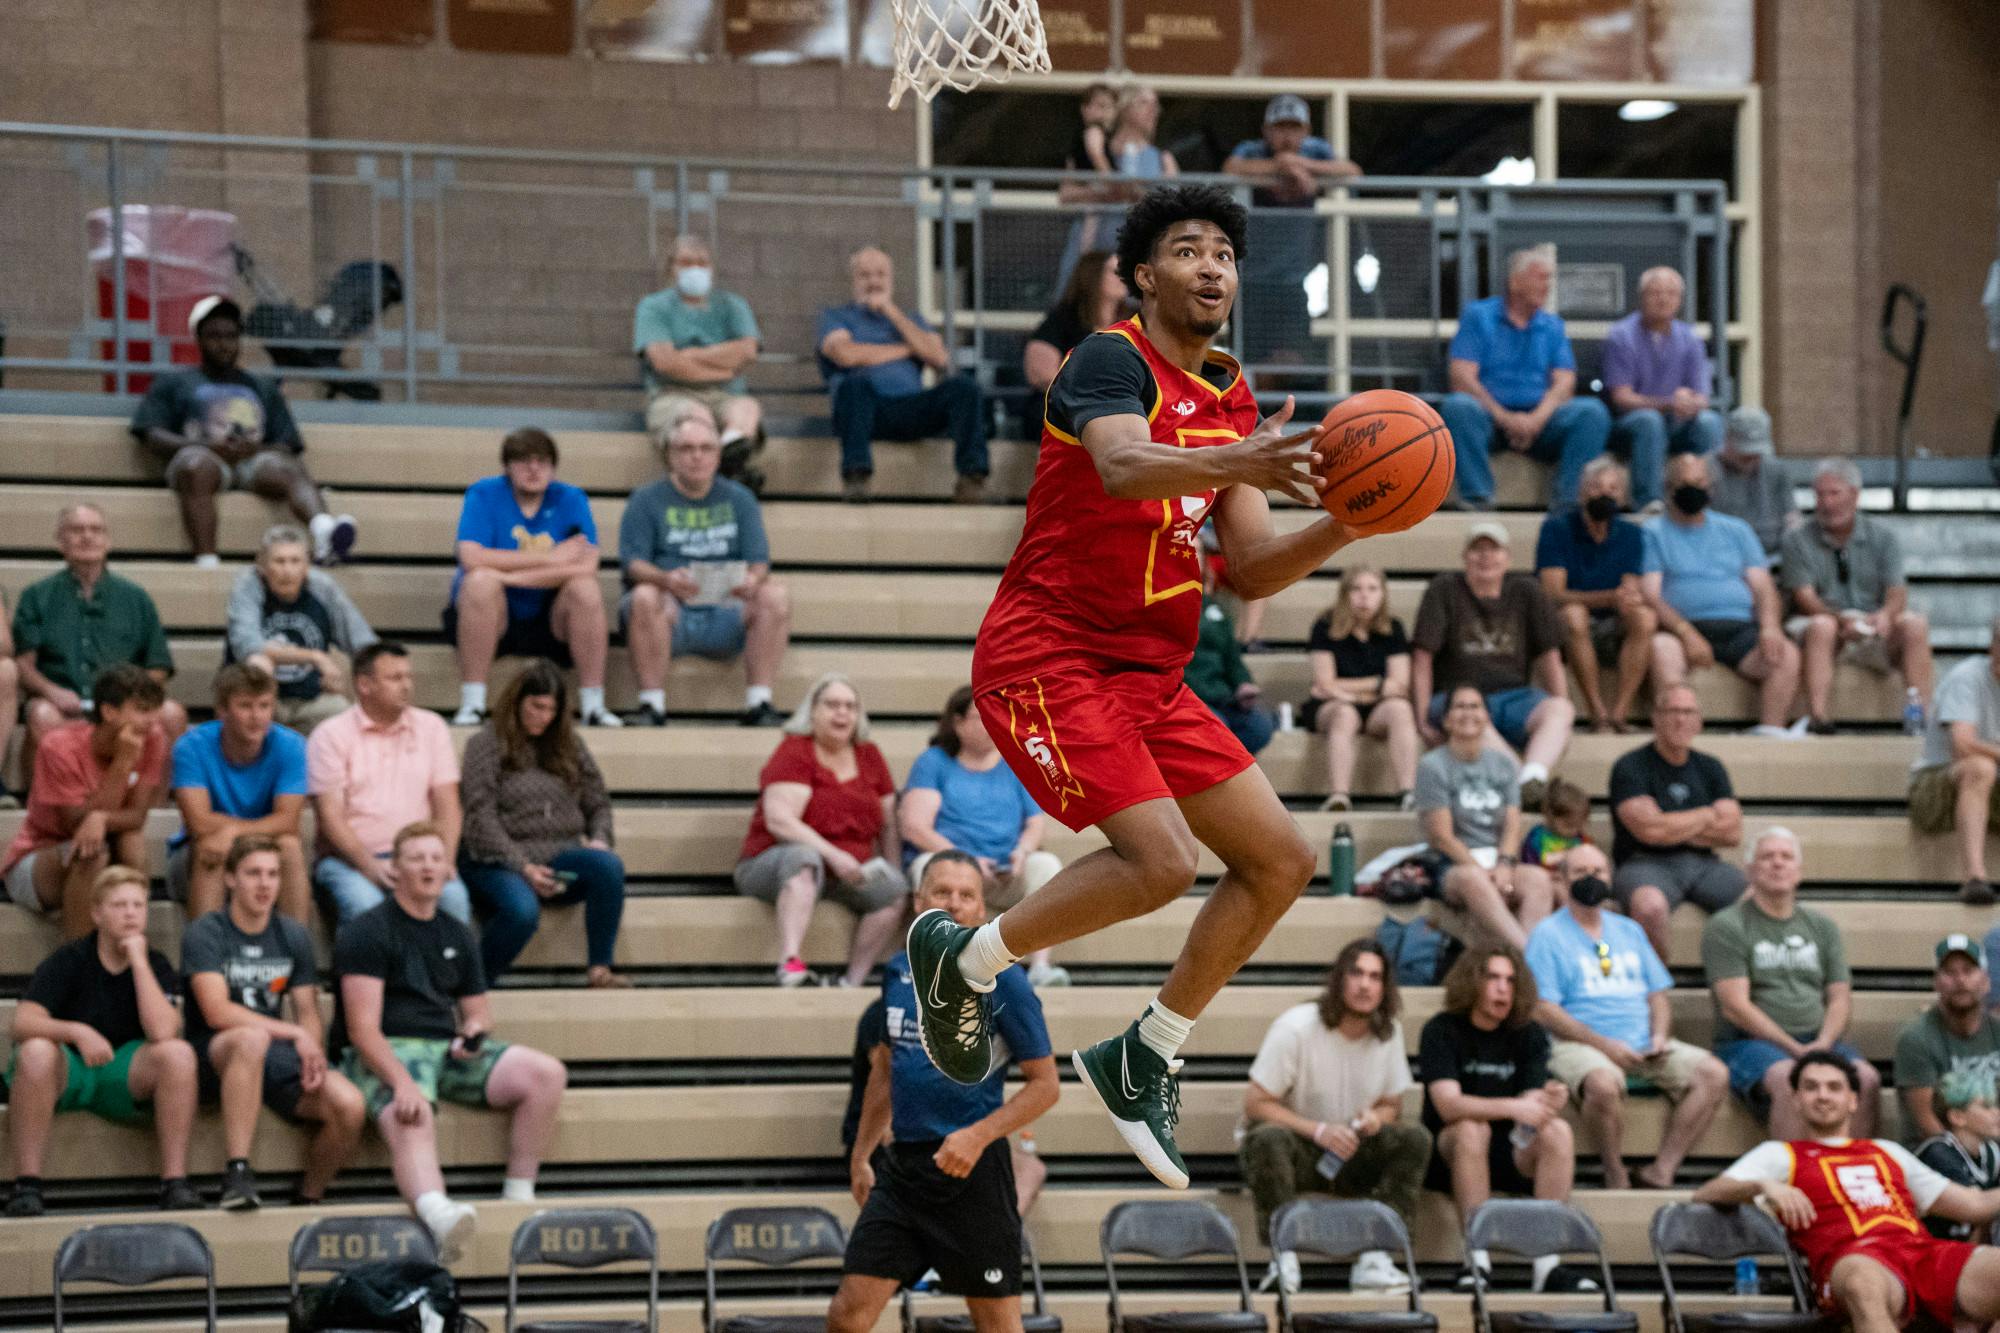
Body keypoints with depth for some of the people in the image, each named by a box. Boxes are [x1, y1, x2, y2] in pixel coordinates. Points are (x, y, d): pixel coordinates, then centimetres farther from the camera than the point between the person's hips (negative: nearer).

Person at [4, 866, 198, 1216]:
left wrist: (139, 962, -17)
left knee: (178, 1053, -27)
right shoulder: (68, 961, -6)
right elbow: (24, 1023, -19)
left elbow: (162, 1032, -19)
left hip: (124, 1076, 2)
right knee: (36, 1051, -36)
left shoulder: (155, 965, 0)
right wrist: (76, 1032, -36)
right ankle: (26, 1184, -31)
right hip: (67, 1072, -2)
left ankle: (174, 1181, -25)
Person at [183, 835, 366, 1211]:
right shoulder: (206, 933, -5)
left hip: (275, 1058, 5)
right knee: (251, 1038, -41)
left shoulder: (293, 937, 12)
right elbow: (217, 1012, -16)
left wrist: (314, 1056, -12)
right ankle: (237, 1173, -39)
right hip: (215, 1058, -5)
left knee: (350, 1105, -23)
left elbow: (308, 1013, 10)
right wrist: (295, 1034, -16)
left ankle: (309, 1197, 3)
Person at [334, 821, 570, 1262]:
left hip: (447, 1048, 7)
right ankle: (437, 1214, -70)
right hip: (387, 1053, -7)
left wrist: (475, 1029, 3)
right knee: (412, 1121, -39)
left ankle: (519, 1195, -13)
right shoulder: (367, 931, -2)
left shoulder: (456, 935, 20)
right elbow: (362, 1028, -12)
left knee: (546, 1074, -14)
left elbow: (478, 1007, 30)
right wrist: (402, 1082, -28)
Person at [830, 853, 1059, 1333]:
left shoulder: (1002, 981, -7)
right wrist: (860, 1156, 21)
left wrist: (978, 1136, -19)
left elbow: (1045, 1085, -6)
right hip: (901, 1166, 5)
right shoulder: (898, 972, 9)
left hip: (972, 1172, -5)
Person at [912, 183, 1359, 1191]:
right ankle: (963, 958, -1)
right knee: (1162, 860, -23)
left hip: (1148, 674, 9)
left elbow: (1251, 573, 11)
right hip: (1047, 657, -9)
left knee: (1281, 860, 3)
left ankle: (1144, 1060, 15)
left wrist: (1343, 525, -8)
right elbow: (1123, 470, -34)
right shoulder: (1112, 362, -12)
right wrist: (1237, 463, -51)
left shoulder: (1233, 402, 13)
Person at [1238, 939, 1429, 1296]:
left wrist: (1376, 1118, -16)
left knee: (1415, 1139, -20)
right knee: (1268, 1138, -39)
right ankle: (1284, 1258, -33)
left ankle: (1374, 1258, -27)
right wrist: (1318, 1131, -27)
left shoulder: (1388, 1031, 1)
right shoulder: (1296, 1027, -15)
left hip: (1347, 1153, 4)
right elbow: (1255, 1103, -16)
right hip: (1294, 1146, -4)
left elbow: (1392, 1105, 11)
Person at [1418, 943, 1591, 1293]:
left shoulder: (1529, 1035, 5)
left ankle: (1548, 1261, -30)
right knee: (1472, 1128, -35)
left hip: (1510, 1157, 3)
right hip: (1449, 1155, -3)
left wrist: (1548, 1103, -32)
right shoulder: (1442, 1032, -7)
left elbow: (1530, 1111, -6)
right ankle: (1477, 1260, -34)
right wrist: (1513, 1107, -36)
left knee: (1558, 1131, -24)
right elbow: (1448, 1104, -22)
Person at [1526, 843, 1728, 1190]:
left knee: (1714, 1074, -17)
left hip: (1642, 1047, 6)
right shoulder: (1548, 935, 3)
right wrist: (1605, 1045, -15)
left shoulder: (1629, 931, 23)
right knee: (1604, 1083, -40)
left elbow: (1657, 994, 21)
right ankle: (1615, 1176, -19)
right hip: (1579, 1046, -6)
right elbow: (1544, 1010, -7)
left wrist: (1659, 1037, -2)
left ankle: (1661, 1171, -19)